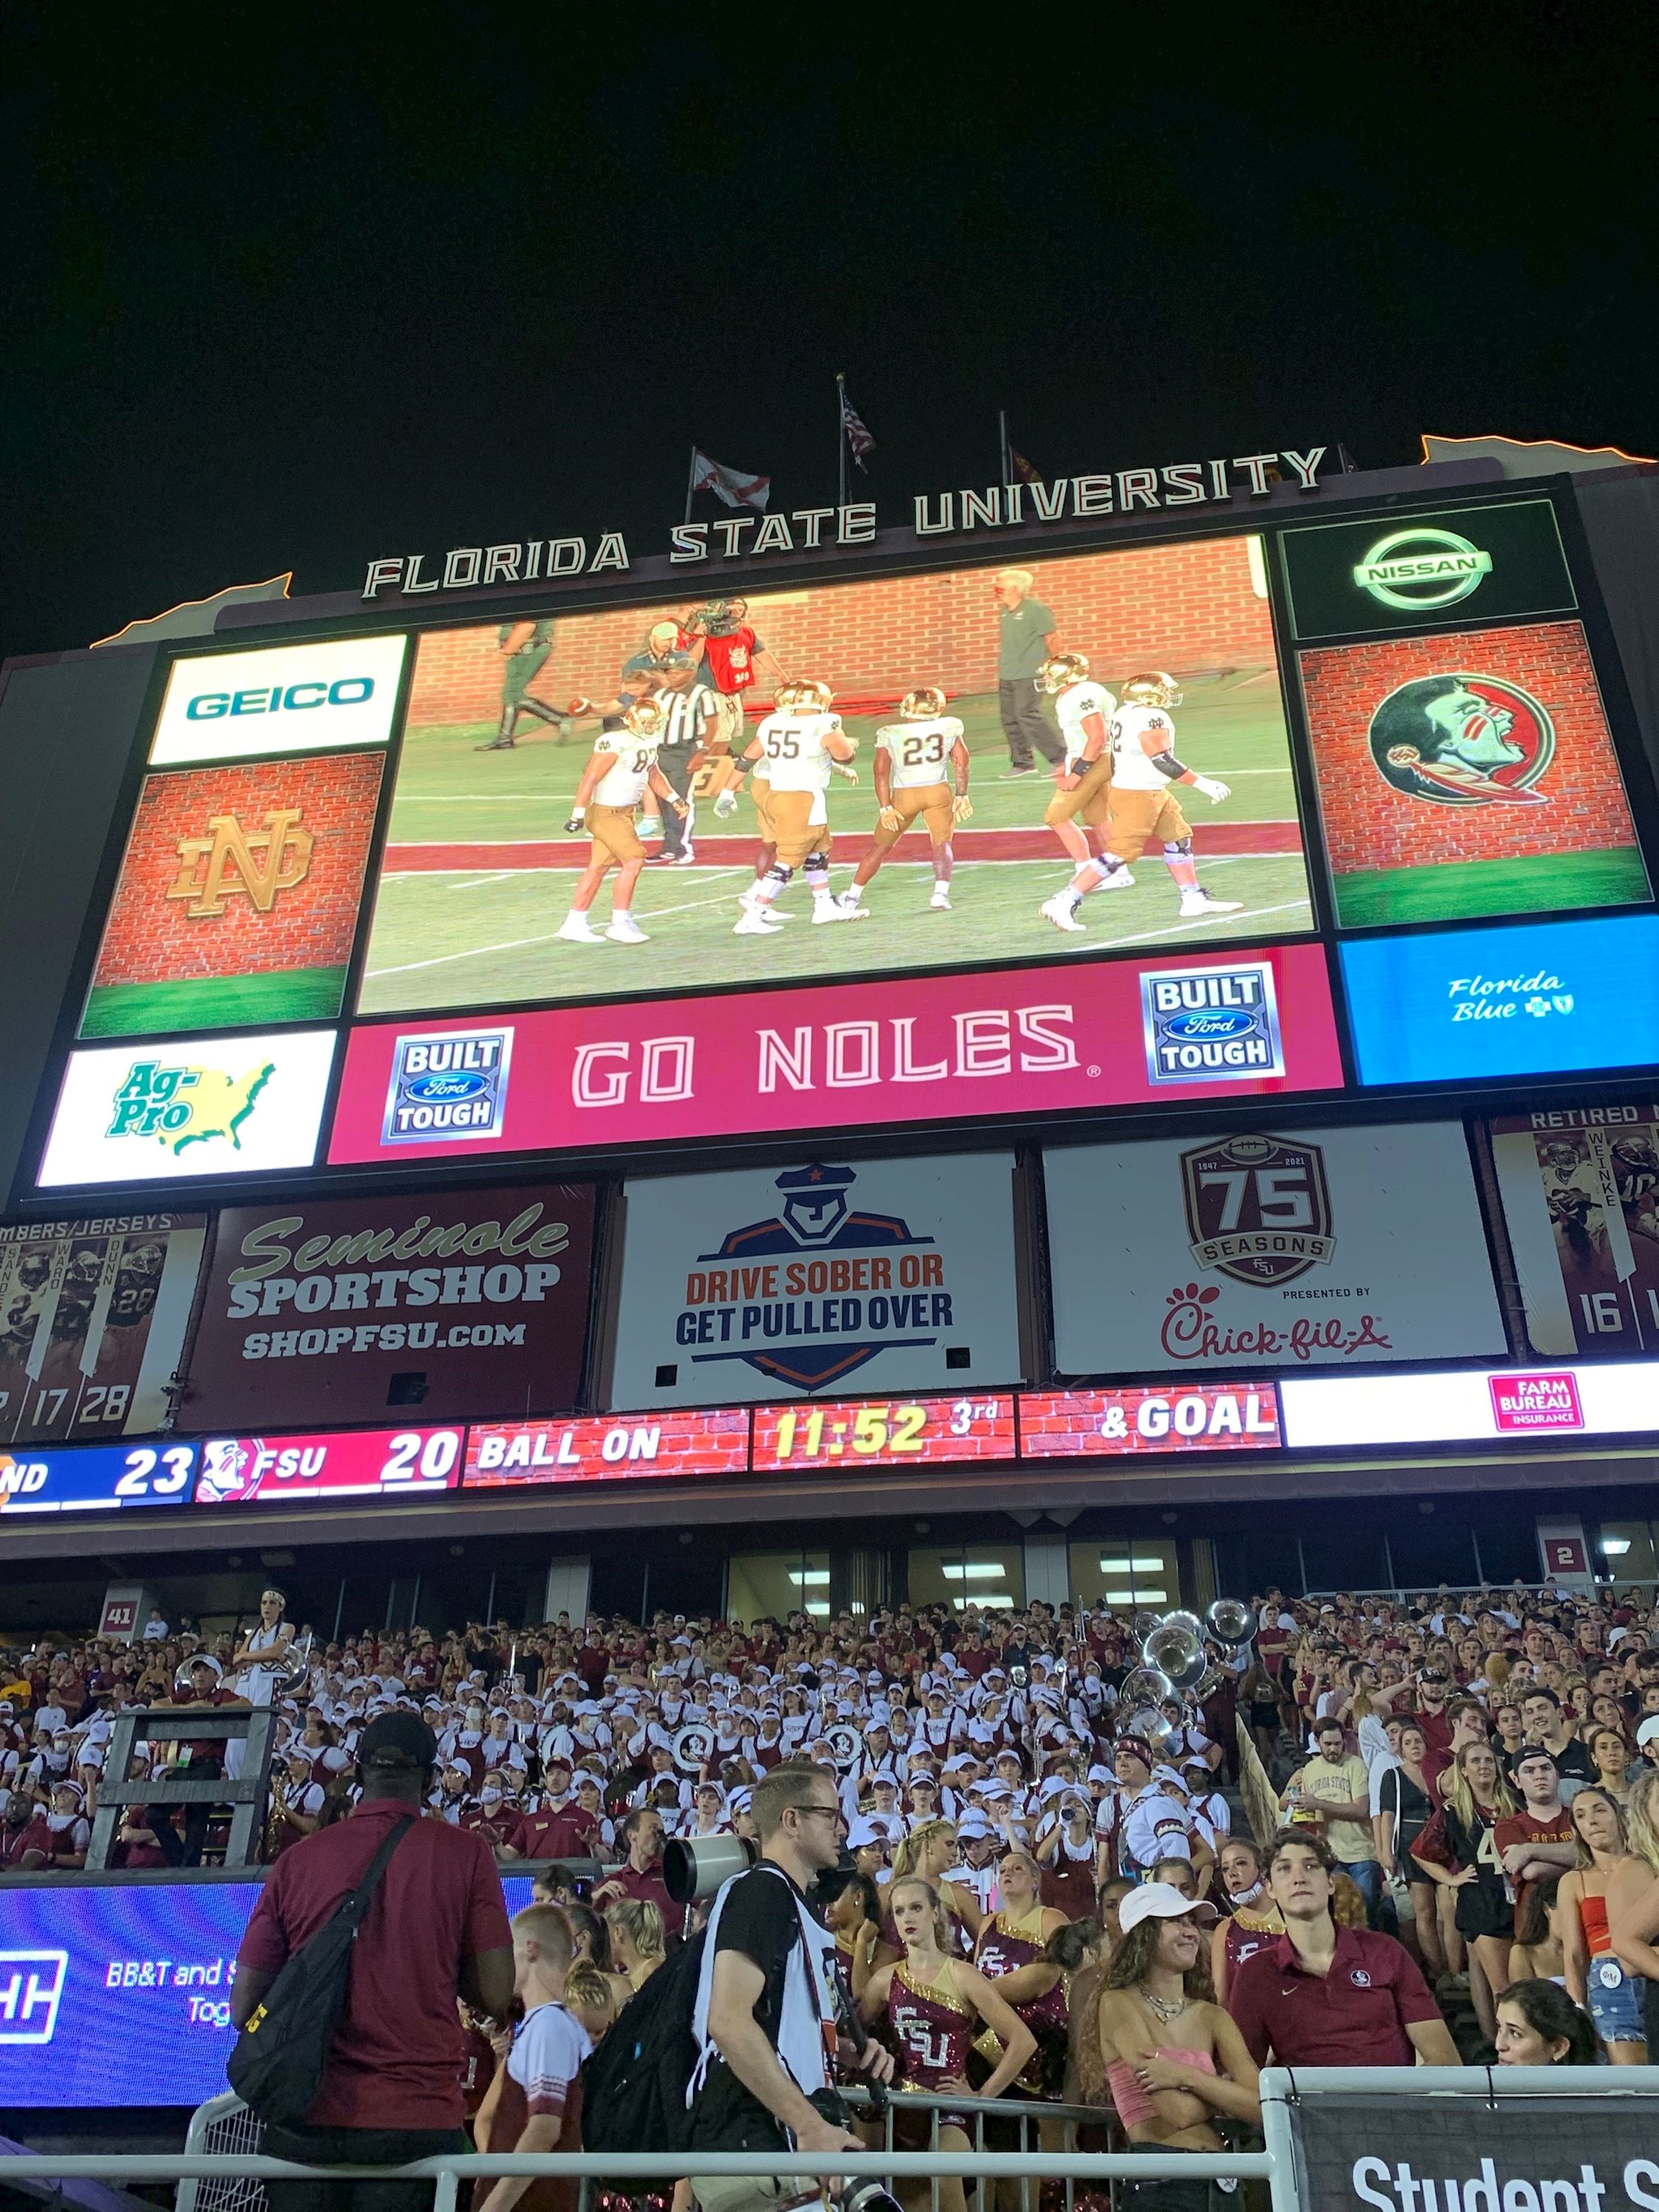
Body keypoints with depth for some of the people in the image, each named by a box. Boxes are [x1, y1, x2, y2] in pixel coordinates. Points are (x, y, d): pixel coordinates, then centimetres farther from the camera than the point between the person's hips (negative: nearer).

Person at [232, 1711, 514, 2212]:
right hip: (417, 2120, -2)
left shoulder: (297, 1860, 0)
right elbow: (495, 1999, -6)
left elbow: (242, 2009, 3)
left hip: (307, 2119, 2)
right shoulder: (466, 1854, -5)